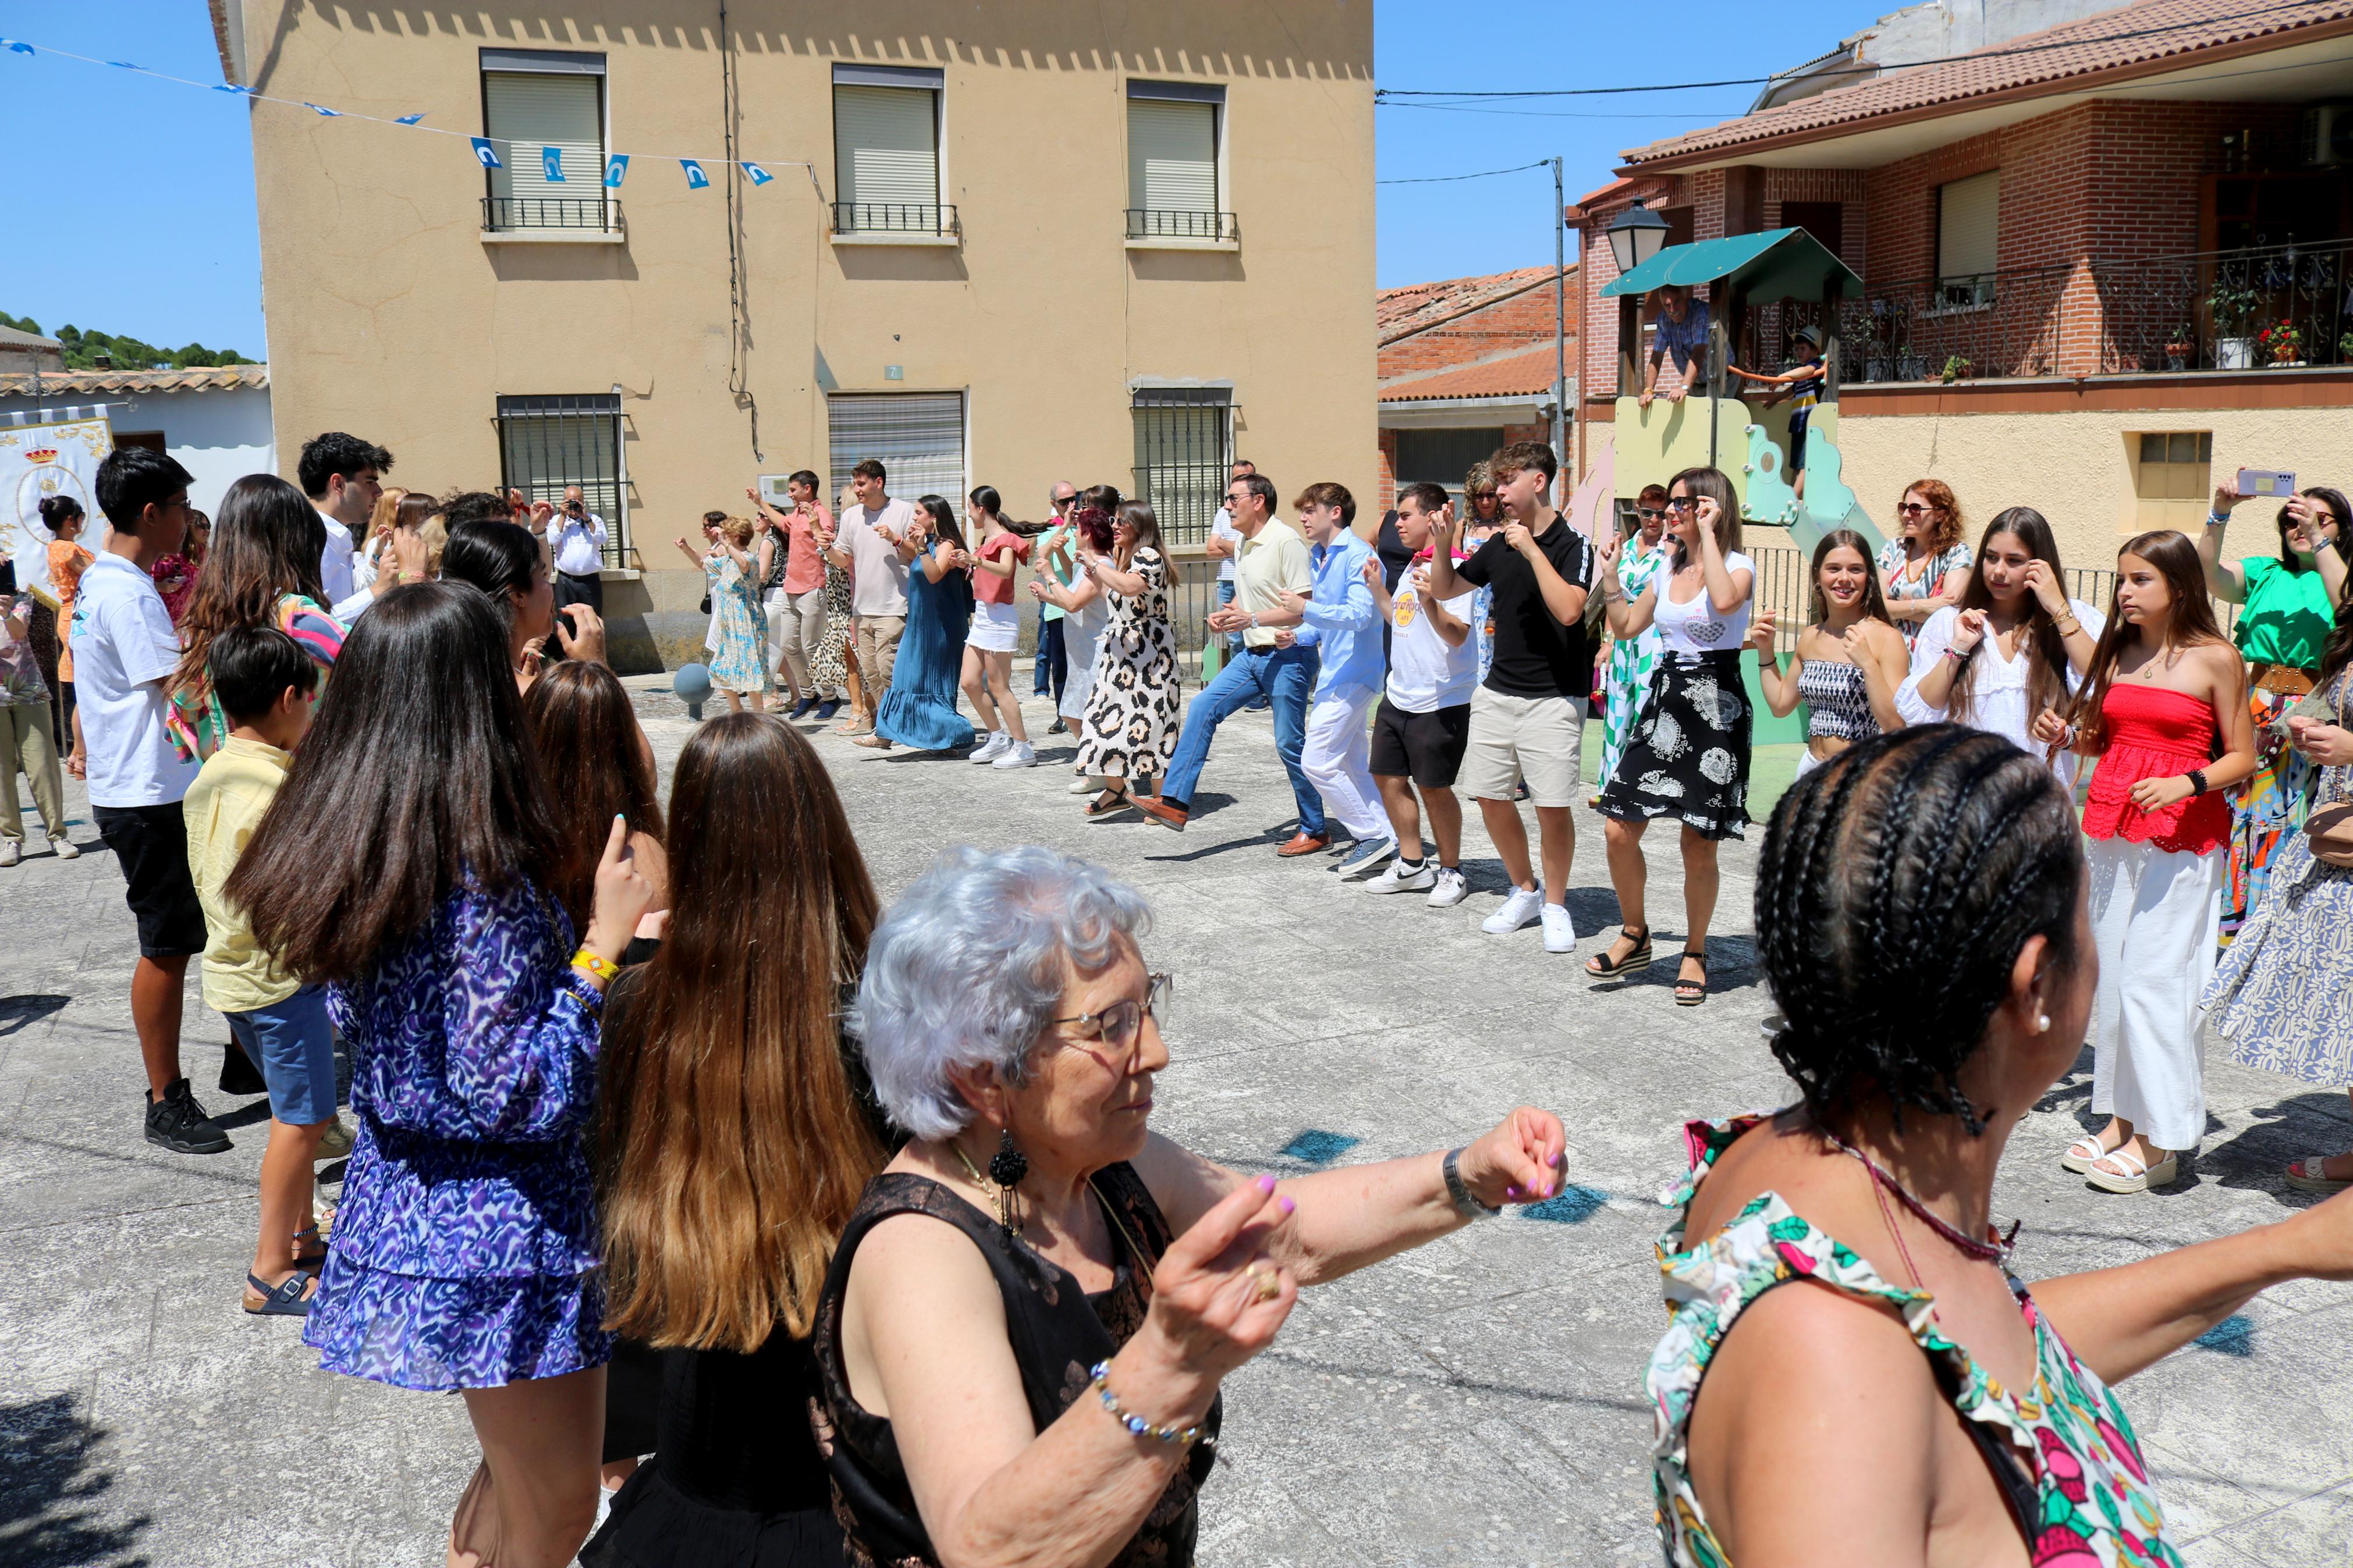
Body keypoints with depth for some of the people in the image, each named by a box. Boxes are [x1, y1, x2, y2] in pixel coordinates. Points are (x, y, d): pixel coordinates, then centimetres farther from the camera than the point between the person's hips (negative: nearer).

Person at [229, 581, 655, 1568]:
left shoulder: (336, 852, -1)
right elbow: (520, 1096, -24)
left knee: (513, 1475, 27)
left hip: (398, 1216, 8)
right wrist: (602, 943, -23)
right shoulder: (482, 877, -26)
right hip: (495, 1243, -8)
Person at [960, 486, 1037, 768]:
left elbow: (1006, 570, -32)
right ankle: (998, 737, 17)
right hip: (982, 616, 9)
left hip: (999, 617, -9)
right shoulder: (987, 540, 17)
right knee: (969, 682, 7)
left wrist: (979, 562, -44)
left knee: (997, 686, -7)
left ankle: (1023, 748, -3)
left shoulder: (1005, 540, -10)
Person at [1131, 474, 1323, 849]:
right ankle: (1175, 801, -1)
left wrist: (1253, 619, -26)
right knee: (1202, 709, -1)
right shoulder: (1243, 545, 14)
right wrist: (1226, 614, 7)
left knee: (1289, 744, -3)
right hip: (1252, 654, 9)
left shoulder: (1286, 540, -15)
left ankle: (1314, 831, 10)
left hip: (1288, 656, -9)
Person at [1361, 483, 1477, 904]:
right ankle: (1412, 865, 25)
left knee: (1433, 788, 0)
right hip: (1398, 696, 9)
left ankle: (1451, 871, 16)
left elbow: (1457, 635, -23)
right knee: (1388, 777, 12)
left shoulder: (1451, 568, -15)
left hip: (1439, 703, -9)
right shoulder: (1412, 567, 13)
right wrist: (1377, 587, 15)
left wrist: (1429, 602, -37)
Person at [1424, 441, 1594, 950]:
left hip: (1553, 698, -6)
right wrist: (1442, 542, 2)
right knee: (1490, 797, 8)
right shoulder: (1498, 546, 9)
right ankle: (1525, 890, 27)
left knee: (1552, 807, -5)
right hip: (1498, 692, 6)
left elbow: (1568, 609, -25)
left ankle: (1555, 904, 14)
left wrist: (1532, 550, -22)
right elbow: (1445, 590, 19)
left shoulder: (1571, 545, -9)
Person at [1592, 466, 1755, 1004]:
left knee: (1698, 845, -1)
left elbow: (1724, 600, -32)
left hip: (1716, 707, -6)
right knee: (1619, 831, 0)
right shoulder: (1669, 569, 13)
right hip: (1666, 700, 6)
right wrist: (1610, 575, 11)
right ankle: (1635, 936, 19)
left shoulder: (1738, 565, -7)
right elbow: (1626, 627, 22)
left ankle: (1695, 953, 17)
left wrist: (1707, 534, -22)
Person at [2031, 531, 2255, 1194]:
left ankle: (2159, 1141, 0)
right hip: (2113, 830, 6)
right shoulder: (2118, 652, 11)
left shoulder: (2215, 660, -5)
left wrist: (2186, 783, -19)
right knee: (2112, 975, 7)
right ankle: (2121, 1119, 16)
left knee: (2152, 978, -8)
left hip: (2183, 836, -6)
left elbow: (2242, 756, -3)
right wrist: (2066, 735, 0)